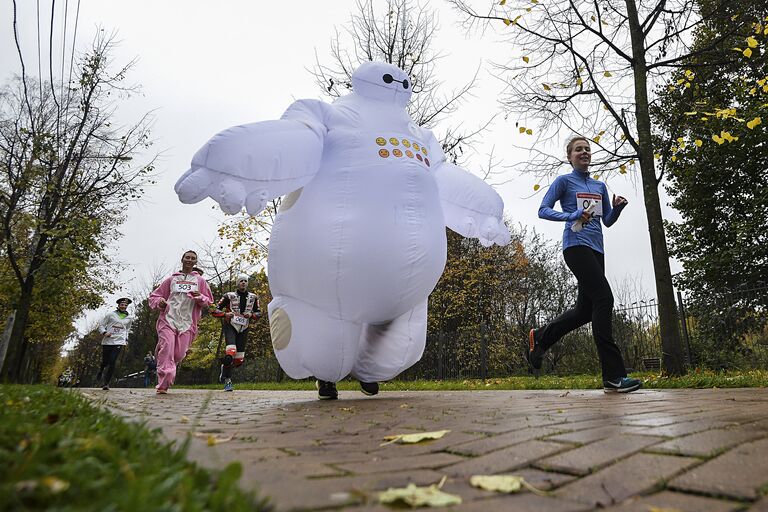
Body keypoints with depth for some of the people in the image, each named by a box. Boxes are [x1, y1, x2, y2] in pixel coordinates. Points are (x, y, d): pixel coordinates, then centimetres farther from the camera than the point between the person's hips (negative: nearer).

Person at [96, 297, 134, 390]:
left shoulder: (129, 318, 14)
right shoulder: (111, 314, 4)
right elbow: (101, 324, 7)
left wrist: (126, 339, 18)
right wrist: (104, 332, -11)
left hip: (119, 342, 1)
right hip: (107, 341, -1)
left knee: (112, 362, -12)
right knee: (105, 362, 5)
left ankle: (106, 383, -6)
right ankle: (100, 374, 39)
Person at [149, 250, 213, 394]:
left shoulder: (200, 281, 17)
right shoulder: (171, 279, 16)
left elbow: (209, 301, 16)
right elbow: (154, 296, 19)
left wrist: (200, 297, -6)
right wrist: (159, 302, -4)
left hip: (187, 323, 1)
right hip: (168, 319, -1)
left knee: (179, 354, -5)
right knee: (167, 348, -16)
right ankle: (163, 384, -13)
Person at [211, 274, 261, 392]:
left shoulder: (253, 297, 9)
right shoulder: (229, 296, 0)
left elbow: (258, 312, 16)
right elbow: (215, 310, 1)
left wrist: (251, 315, -5)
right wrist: (225, 314, -18)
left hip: (243, 329, 4)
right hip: (230, 326, -4)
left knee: (239, 359, 3)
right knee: (231, 352, -24)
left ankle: (225, 367, 35)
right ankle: (227, 380, -11)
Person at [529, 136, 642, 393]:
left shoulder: (600, 186, 22)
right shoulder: (564, 181, 4)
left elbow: (608, 221, 21)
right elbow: (543, 210, -3)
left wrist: (618, 207, 0)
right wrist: (572, 216, -18)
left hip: (596, 250, 8)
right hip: (576, 245, -7)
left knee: (585, 310, 5)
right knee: (604, 299, -17)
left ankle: (539, 338, 24)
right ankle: (613, 376, -15)